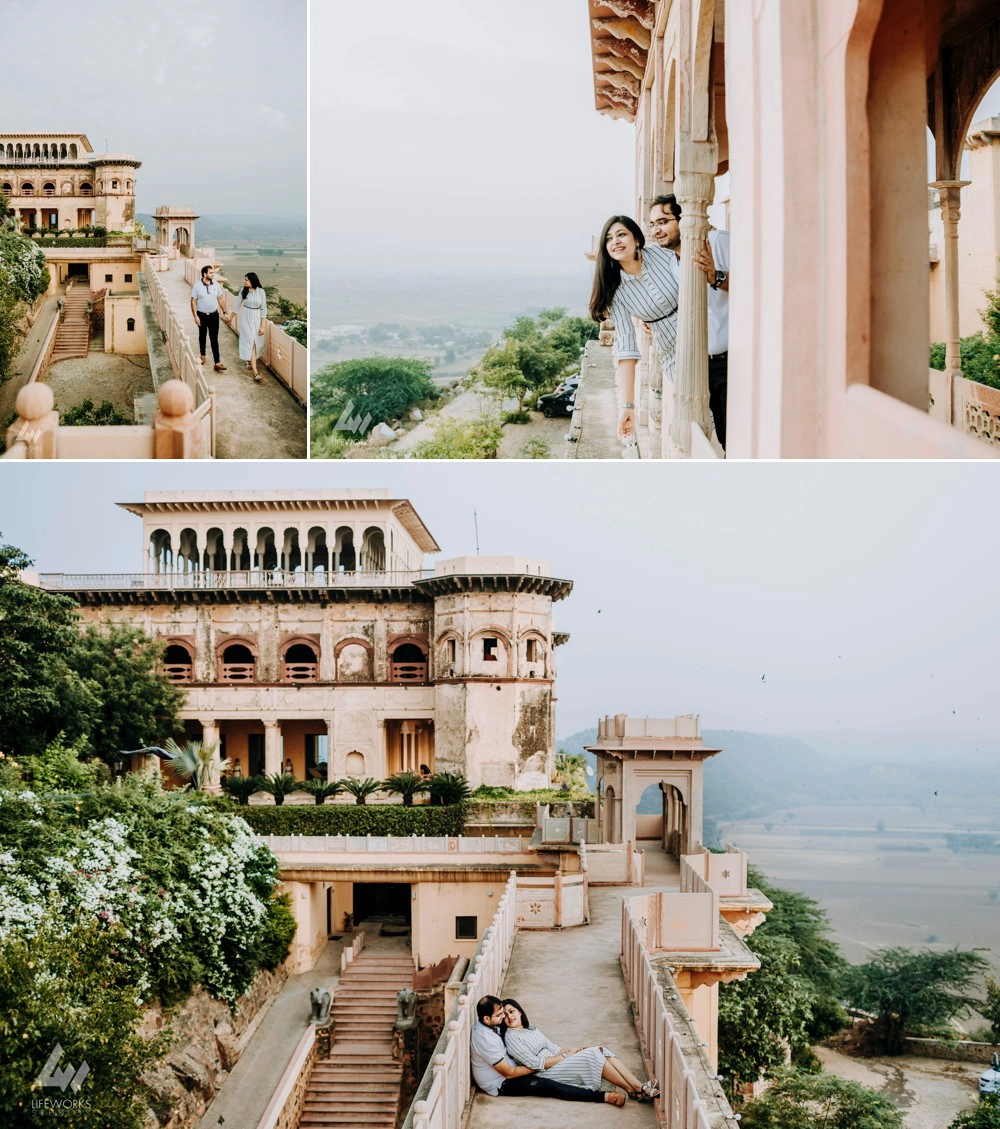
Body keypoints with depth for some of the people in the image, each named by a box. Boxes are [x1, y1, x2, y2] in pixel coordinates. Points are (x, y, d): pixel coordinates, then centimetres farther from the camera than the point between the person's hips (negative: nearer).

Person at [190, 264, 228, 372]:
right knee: (202, 336, 17)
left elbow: (220, 299, 7)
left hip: (214, 315, 1)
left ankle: (217, 363, -8)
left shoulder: (216, 285, -2)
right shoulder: (197, 286, -10)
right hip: (202, 315, -1)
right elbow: (193, 301, -8)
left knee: (214, 339, -3)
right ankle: (202, 355, 40)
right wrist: (195, 316, -13)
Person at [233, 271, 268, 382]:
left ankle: (250, 360, 44)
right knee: (250, 342, -9)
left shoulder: (261, 291, -7)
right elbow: (238, 304, 8)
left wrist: (262, 326, -6)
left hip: (257, 318, 1)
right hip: (246, 318, -1)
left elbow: (263, 308, -4)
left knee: (255, 342, 12)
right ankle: (255, 372, -17)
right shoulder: (244, 291, -4)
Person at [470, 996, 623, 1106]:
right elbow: (509, 1073, -26)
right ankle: (603, 1096, -28)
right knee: (547, 1086, -23)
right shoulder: (485, 1040, -33)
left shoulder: (487, 1024, -4)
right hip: (500, 1085, -11)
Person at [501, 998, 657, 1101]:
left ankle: (640, 1087, -23)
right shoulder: (511, 1037, -8)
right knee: (592, 1056, -24)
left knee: (602, 1051, -13)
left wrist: (570, 1050, -2)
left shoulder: (530, 1027, 20)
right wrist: (565, 1056, -11)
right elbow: (536, 1063, -16)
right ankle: (633, 1091, -21)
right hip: (546, 1073, -8)